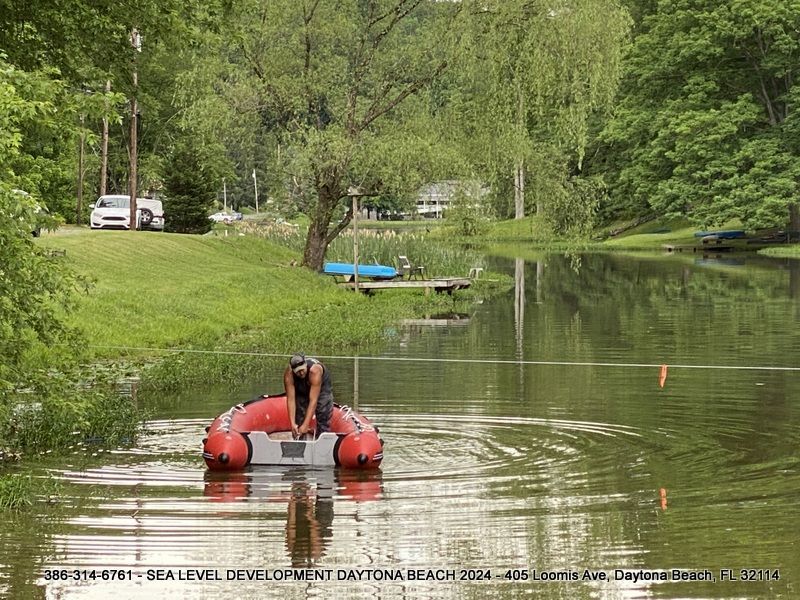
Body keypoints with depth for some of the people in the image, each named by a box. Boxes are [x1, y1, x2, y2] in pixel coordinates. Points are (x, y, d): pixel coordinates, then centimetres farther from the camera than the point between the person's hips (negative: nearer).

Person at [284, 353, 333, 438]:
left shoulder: (315, 371, -42)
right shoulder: (289, 374, -34)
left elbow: (313, 400, -43)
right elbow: (290, 399, -34)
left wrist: (306, 425, -46)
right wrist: (293, 423, -41)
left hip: (321, 386, -2)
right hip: (301, 390, 3)